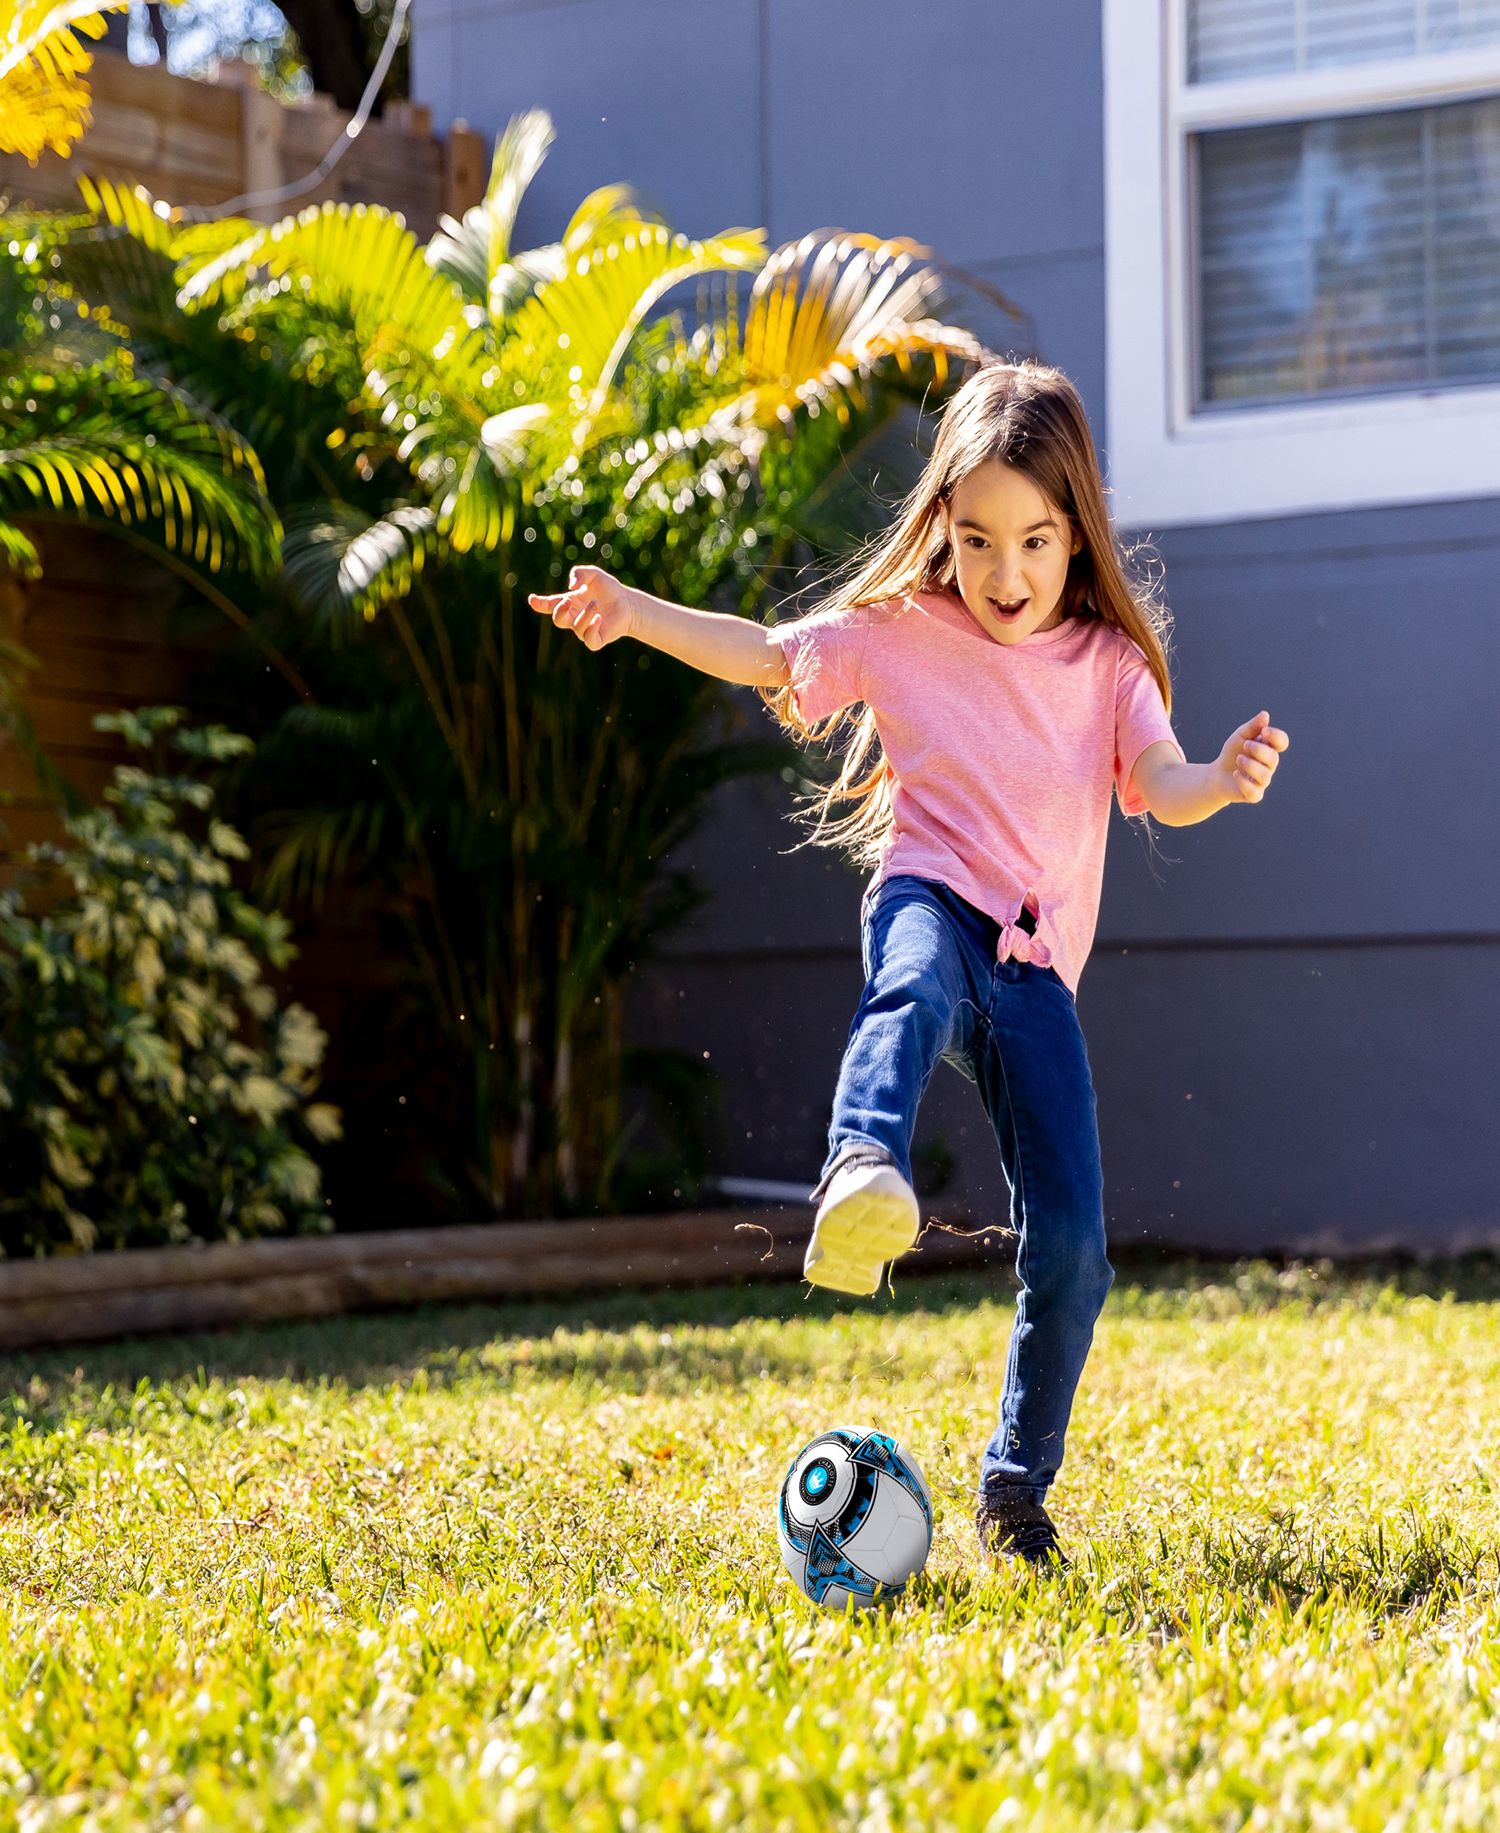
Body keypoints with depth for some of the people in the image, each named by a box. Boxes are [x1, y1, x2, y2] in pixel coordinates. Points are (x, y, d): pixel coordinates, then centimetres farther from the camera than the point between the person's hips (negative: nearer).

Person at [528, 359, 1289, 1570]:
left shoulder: (1110, 661, 9)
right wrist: (632, 611, -2)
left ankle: (1018, 1482, 12)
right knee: (915, 992, -43)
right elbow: (766, 654, 11)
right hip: (933, 898, -2)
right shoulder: (900, 632, 8)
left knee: (1072, 1251, -6)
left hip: (1038, 965, 2)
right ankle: (864, 1175, -74)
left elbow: (1163, 788, -4)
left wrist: (1224, 780, -27)